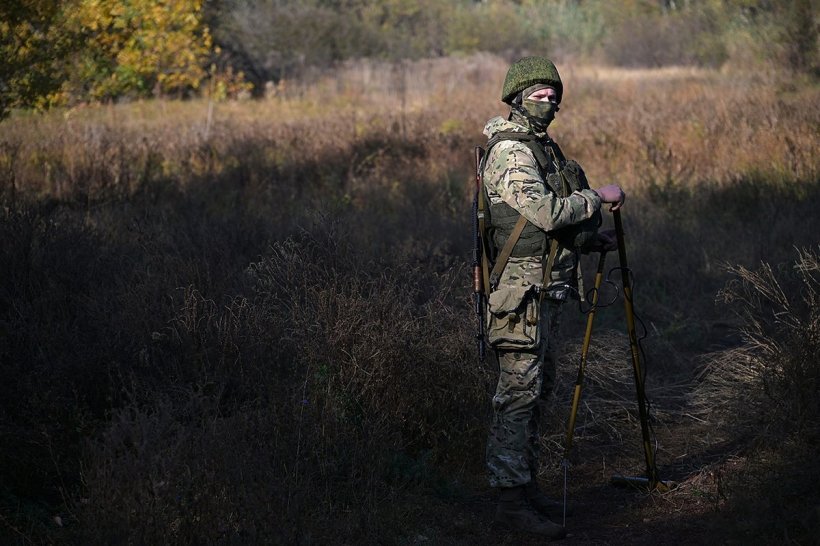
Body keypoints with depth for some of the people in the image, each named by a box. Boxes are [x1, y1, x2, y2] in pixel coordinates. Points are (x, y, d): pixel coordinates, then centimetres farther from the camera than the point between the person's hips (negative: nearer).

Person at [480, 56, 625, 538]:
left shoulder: (542, 147, 17)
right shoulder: (510, 152, -14)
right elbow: (547, 212, -24)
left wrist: (594, 238, 14)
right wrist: (598, 197, -12)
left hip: (546, 288, 10)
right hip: (521, 287, -10)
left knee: (538, 387, 14)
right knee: (519, 390, -9)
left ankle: (527, 485, 21)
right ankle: (512, 501, -8)